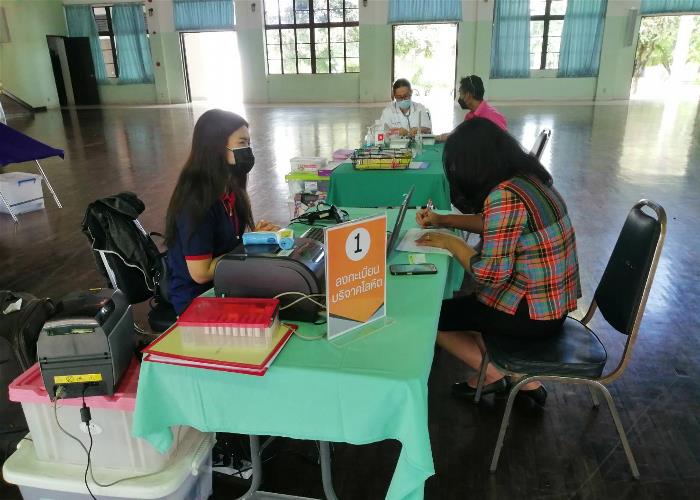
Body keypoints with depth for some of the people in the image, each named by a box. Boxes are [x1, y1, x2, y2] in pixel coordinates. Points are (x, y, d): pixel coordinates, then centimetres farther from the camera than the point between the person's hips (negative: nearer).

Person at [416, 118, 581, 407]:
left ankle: (492, 376, 20)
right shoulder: (527, 178, 2)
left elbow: (490, 273, -26)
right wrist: (442, 220, 13)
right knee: (464, 303, 28)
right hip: (556, 300, 9)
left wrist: (450, 242, -12)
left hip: (534, 312, -9)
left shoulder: (505, 196, -26)